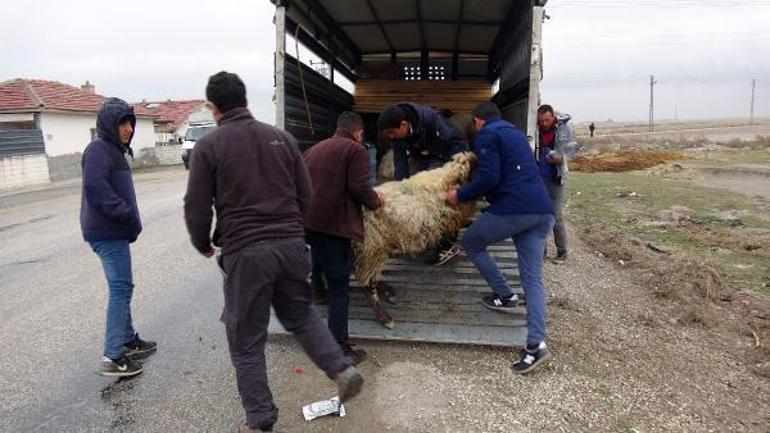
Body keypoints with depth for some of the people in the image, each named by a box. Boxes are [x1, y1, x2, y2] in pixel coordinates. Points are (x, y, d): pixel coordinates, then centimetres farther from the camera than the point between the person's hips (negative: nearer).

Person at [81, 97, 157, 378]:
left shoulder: (114, 150, 18)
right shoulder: (98, 149, -12)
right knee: (120, 290, -9)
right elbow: (95, 188, -24)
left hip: (114, 231, 10)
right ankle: (112, 357, -4)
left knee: (122, 288, 17)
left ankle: (129, 341, 30)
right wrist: (128, 215, -21)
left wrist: (131, 220, 8)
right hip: (107, 233, -10)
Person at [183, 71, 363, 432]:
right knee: (300, 313, 26)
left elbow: (196, 208, -2)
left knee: (246, 342, 11)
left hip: (244, 252, -4)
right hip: (292, 244, 4)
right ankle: (342, 369, 12)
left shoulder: (208, 146, -3)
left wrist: (203, 245, 17)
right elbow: (306, 196, 9)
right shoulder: (281, 138, 8)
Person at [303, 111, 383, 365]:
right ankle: (341, 349, 3)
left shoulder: (314, 149, 21)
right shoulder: (356, 150, 0)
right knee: (338, 288, -1)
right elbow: (359, 187, -11)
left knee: (314, 276, 26)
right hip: (334, 224, -7)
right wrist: (375, 202, 6)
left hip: (307, 221, 7)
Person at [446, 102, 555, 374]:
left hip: (512, 209, -8)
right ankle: (536, 344, -2)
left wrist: (460, 196, 1)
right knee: (533, 278, 5)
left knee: (470, 243, 17)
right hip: (542, 210, 8)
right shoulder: (515, 132, 28)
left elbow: (489, 178, -13)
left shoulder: (487, 135, 0)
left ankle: (505, 295, 17)